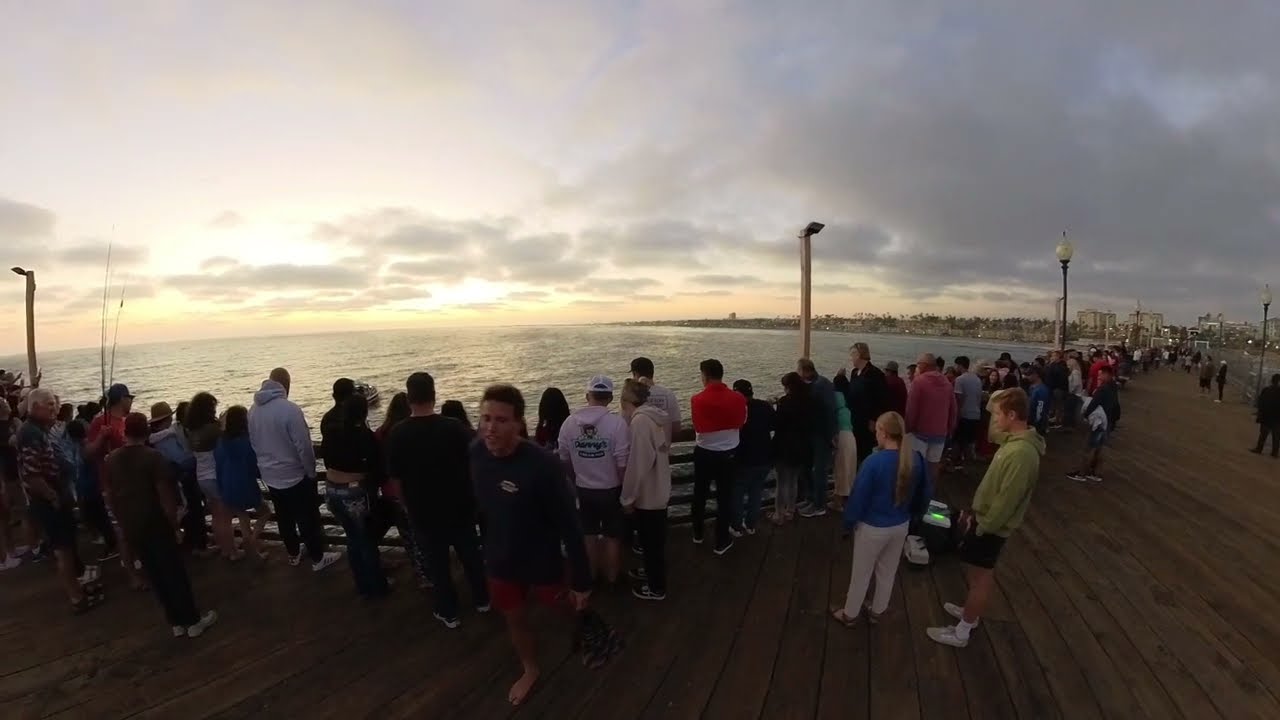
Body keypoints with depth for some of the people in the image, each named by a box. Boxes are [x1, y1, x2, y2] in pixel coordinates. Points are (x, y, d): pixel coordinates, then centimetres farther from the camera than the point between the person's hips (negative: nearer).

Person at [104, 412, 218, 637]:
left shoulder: (110, 460, 1)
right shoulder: (153, 457, -16)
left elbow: (110, 496, 9)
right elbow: (165, 495, -18)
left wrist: (122, 521, 19)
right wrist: (174, 523, -8)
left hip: (130, 526, 5)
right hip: (155, 524, -5)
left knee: (155, 575, 13)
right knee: (174, 572, 3)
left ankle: (176, 622, 20)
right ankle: (193, 621, 11)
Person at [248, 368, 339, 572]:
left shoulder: (253, 410, -2)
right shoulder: (290, 409, -24)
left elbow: (253, 443, 8)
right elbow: (304, 446, -22)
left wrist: (265, 465, 20)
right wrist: (311, 471, -8)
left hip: (270, 476, 7)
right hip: (295, 475, -6)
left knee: (284, 517, 20)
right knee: (308, 518, 7)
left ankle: (293, 554, 35)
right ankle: (317, 558, 17)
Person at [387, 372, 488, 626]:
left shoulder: (396, 434, -14)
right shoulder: (454, 427, -16)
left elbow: (395, 480, -6)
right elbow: (473, 465, -7)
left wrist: (409, 502, 11)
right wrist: (471, 496, 10)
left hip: (423, 511, 0)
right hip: (460, 506, 1)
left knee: (437, 561, 16)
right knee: (470, 553, 19)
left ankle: (448, 612, 29)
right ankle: (482, 600, 35)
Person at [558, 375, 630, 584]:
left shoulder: (569, 422, -8)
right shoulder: (617, 423, -20)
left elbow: (564, 459, 2)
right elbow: (623, 463, -19)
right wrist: (625, 489, -1)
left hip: (583, 490, 3)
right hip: (611, 490, -3)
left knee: (588, 535, 20)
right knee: (612, 536, 16)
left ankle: (591, 575, 35)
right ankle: (612, 577, 30)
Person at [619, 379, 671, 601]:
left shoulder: (640, 420, -25)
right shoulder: (656, 415, 2)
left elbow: (638, 463, -26)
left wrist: (627, 497, -17)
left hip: (646, 494, -8)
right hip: (659, 490, 8)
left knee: (652, 541, 10)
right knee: (653, 539, 26)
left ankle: (656, 587, 27)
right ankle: (652, 572, 45)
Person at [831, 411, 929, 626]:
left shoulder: (875, 461, -28)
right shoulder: (917, 459, -11)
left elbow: (858, 497, -20)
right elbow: (923, 494, 4)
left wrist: (848, 522, -5)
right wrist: (913, 515, 20)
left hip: (872, 528, -5)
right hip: (901, 526, 5)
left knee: (861, 573, 14)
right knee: (888, 571, 24)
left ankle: (849, 614, 33)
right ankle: (877, 611, 43)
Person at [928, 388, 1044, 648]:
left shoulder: (1021, 452, -29)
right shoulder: (1014, 441, 3)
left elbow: (1007, 499, -26)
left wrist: (983, 528, -17)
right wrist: (973, 511, 16)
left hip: (991, 526, -9)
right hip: (984, 517, 9)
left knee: (981, 576, 5)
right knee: (978, 572, 24)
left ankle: (961, 632, 19)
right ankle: (970, 612, 43)